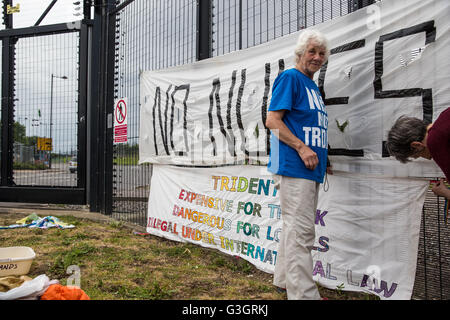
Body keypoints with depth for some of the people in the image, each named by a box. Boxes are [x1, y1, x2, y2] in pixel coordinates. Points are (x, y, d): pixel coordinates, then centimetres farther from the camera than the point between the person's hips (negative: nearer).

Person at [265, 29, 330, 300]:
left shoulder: (313, 86, 22)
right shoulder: (290, 78, -4)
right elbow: (272, 120, -14)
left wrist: (321, 158, 18)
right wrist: (302, 148, -20)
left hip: (311, 168, 10)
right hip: (293, 166, -10)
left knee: (297, 228, 15)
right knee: (301, 231, -9)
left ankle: (285, 280, 28)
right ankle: (304, 293, -2)